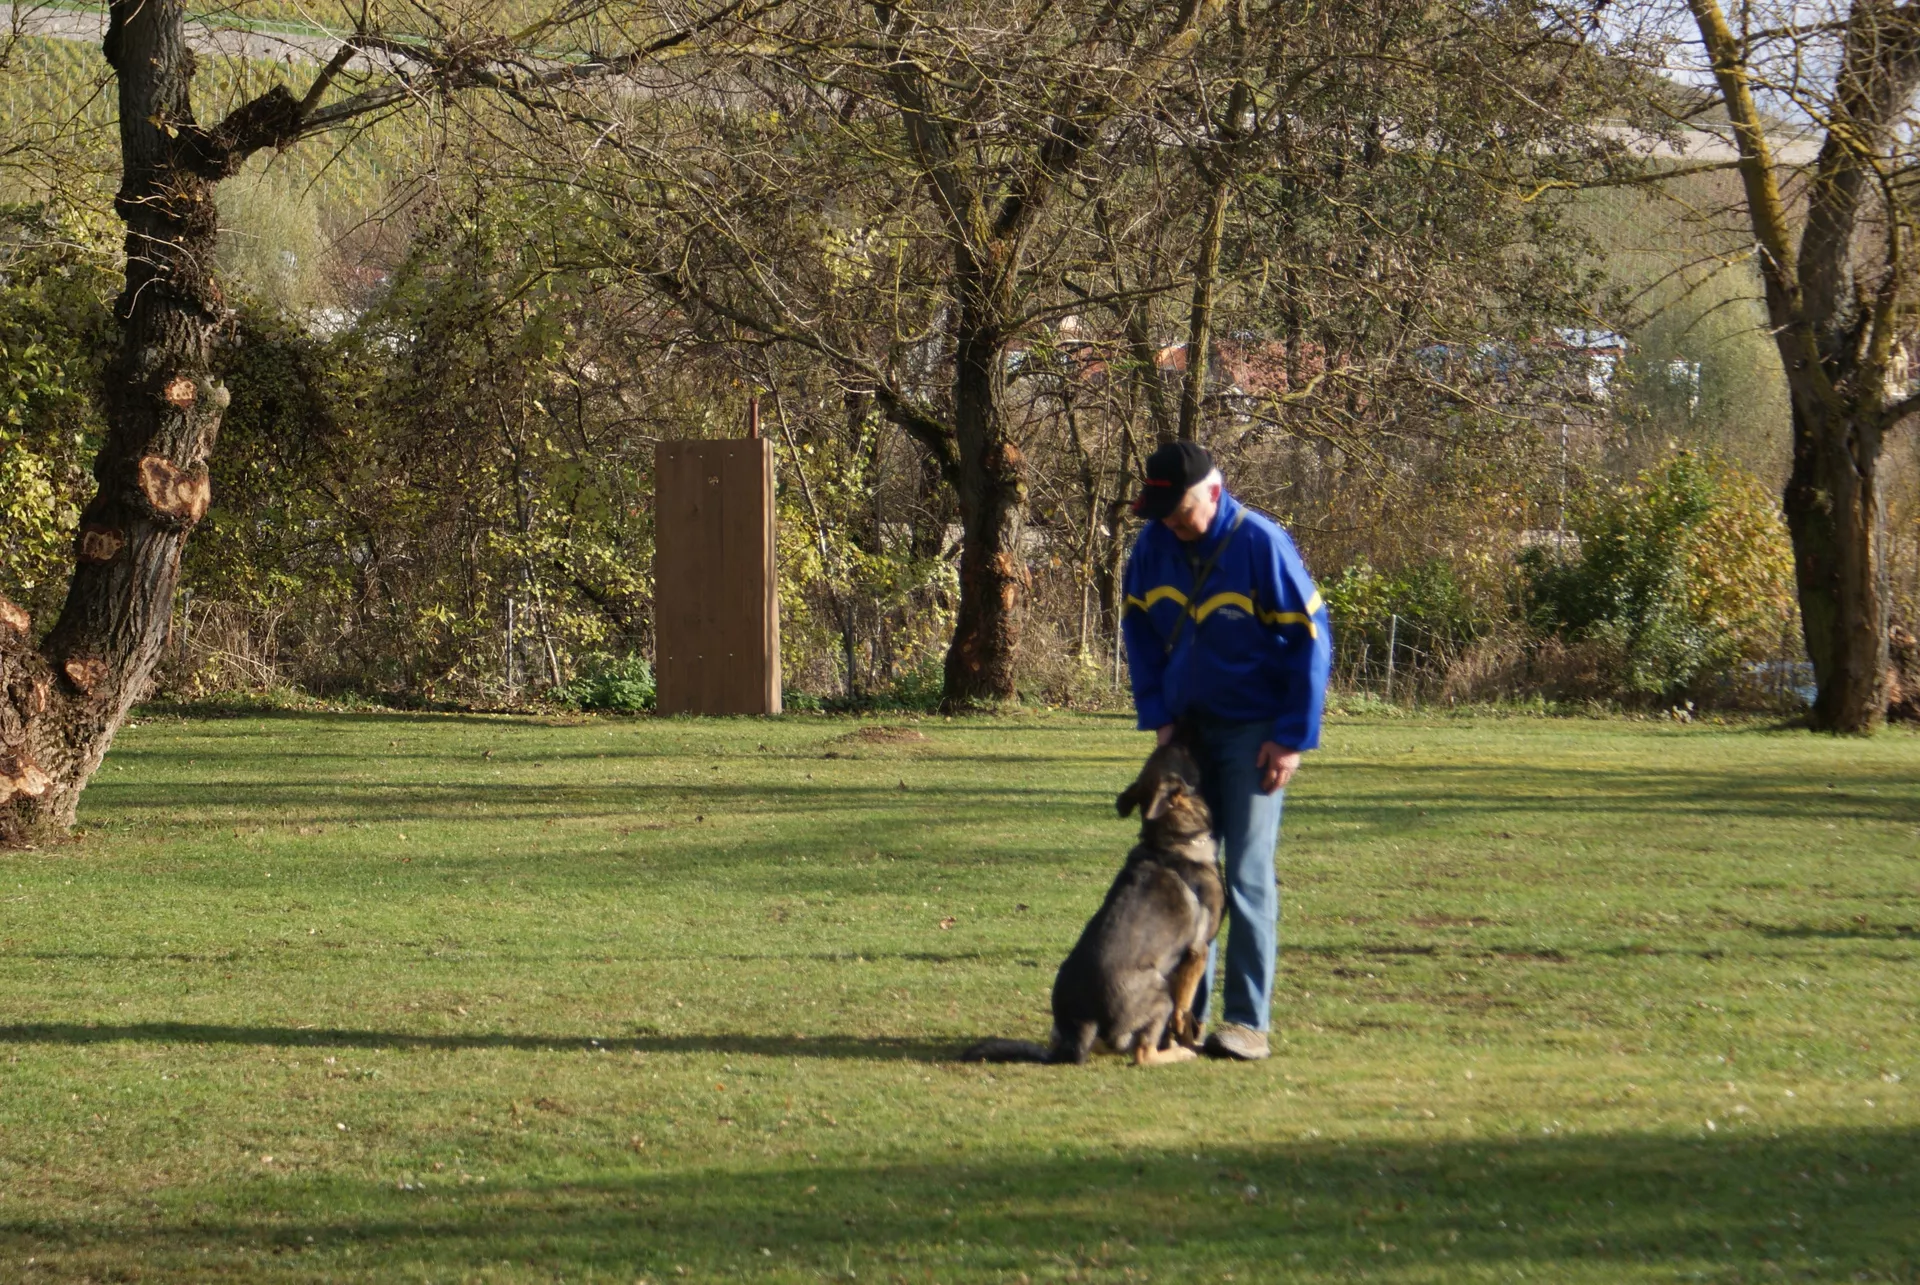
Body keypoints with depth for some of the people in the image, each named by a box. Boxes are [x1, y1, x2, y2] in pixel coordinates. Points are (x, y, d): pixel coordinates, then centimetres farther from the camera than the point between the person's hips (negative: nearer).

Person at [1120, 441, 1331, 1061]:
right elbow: (1139, 630, 11)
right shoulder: (1154, 545, -2)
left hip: (1252, 730, -5)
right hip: (1188, 727, 5)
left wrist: (1293, 737, -14)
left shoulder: (1261, 544, -17)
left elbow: (1309, 638, -13)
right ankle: (1182, 1010, 10)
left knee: (1247, 872, -8)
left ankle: (1248, 1021, -8)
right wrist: (1159, 717, 1)